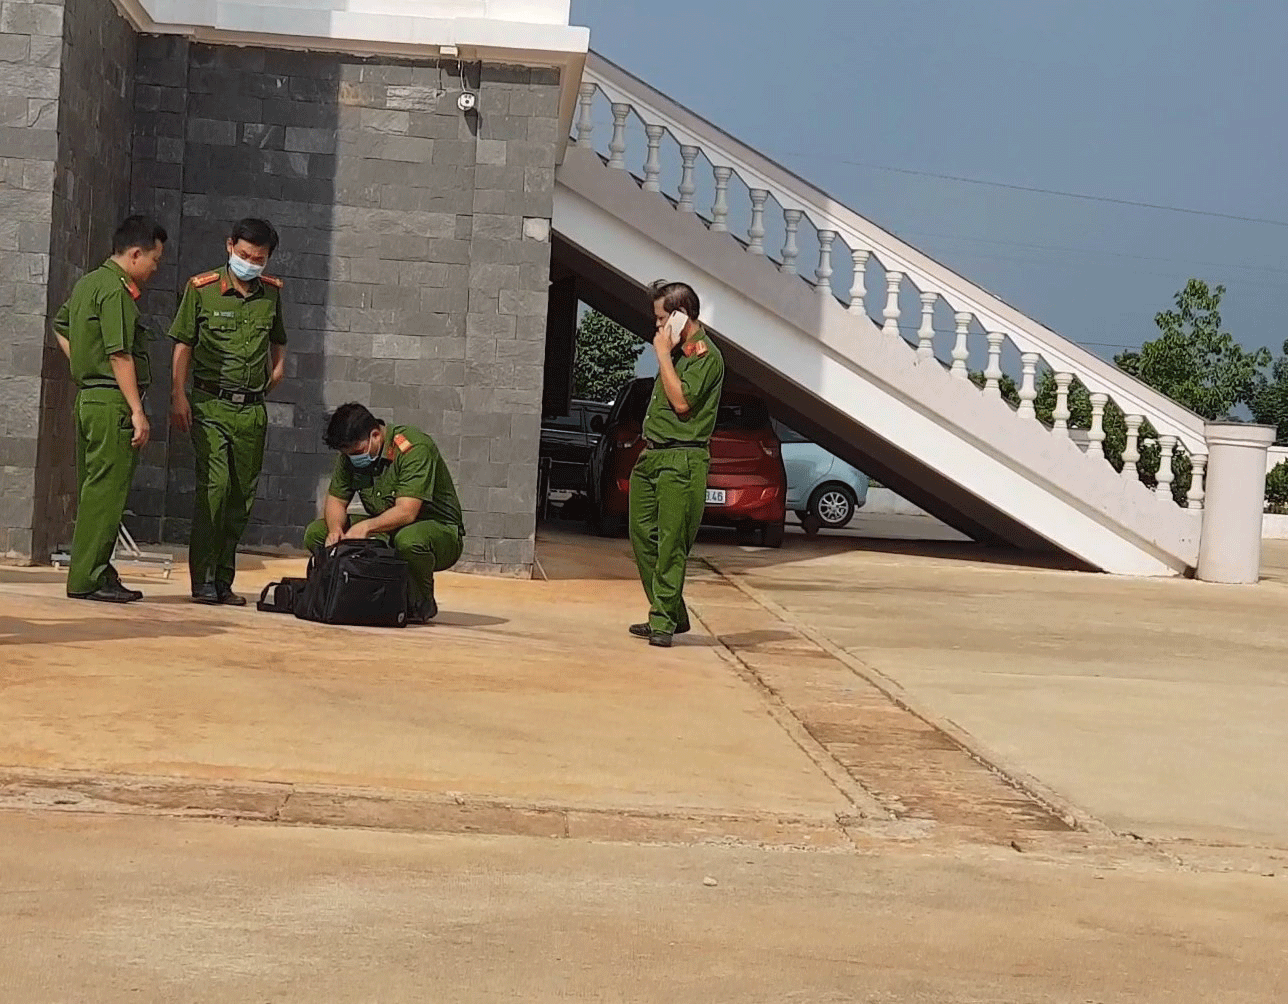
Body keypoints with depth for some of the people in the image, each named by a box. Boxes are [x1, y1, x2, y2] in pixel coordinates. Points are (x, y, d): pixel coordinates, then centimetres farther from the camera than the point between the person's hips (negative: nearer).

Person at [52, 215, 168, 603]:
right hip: (112, 402, -10)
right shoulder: (116, 290, -14)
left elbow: (60, 327, 30)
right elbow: (119, 355, -19)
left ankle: (95, 573, 17)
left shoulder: (87, 284, 16)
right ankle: (87, 578, -6)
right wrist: (137, 411, -18)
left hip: (87, 396, 10)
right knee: (106, 490, -7)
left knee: (94, 490, 12)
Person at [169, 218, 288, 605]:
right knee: (213, 486, -16)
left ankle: (224, 580, 13)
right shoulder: (201, 288, -1)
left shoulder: (272, 293, 10)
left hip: (253, 410, 4)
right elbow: (183, 345, 0)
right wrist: (178, 397, -7)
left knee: (242, 496, 5)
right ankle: (202, 579, -12)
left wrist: (278, 368, 13)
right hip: (211, 403, -4)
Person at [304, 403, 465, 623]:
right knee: (315, 534, -7)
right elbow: (336, 500, 3)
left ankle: (422, 603, -11)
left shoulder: (414, 448, -23)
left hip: (439, 531, -7)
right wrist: (335, 529, -19)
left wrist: (366, 527, -42)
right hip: (385, 533, 7)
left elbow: (406, 512, -31)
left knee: (409, 539, -43)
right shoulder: (351, 454, -1)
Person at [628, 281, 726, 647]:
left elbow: (682, 401, -19)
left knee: (671, 542, -8)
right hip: (652, 455, 10)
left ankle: (664, 620, -4)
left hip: (680, 459, -10)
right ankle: (669, 613, 16)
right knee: (642, 534, 8)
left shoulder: (704, 354, -9)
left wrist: (663, 355, -12)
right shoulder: (678, 351, 19)